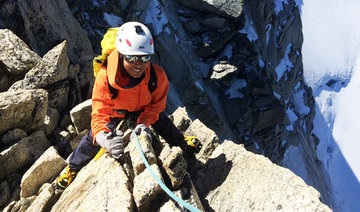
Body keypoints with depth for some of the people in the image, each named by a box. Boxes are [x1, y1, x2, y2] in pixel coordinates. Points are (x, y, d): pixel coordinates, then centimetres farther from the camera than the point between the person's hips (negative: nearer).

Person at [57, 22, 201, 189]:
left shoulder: (157, 75, -36)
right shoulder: (104, 77, -42)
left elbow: (156, 104, -18)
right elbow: (99, 114, -41)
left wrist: (144, 123, -36)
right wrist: (103, 137, -62)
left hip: (144, 109, 2)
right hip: (115, 112, -1)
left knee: (162, 123, 17)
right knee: (93, 138, 1)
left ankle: (181, 142, 52)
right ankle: (73, 167, 29)